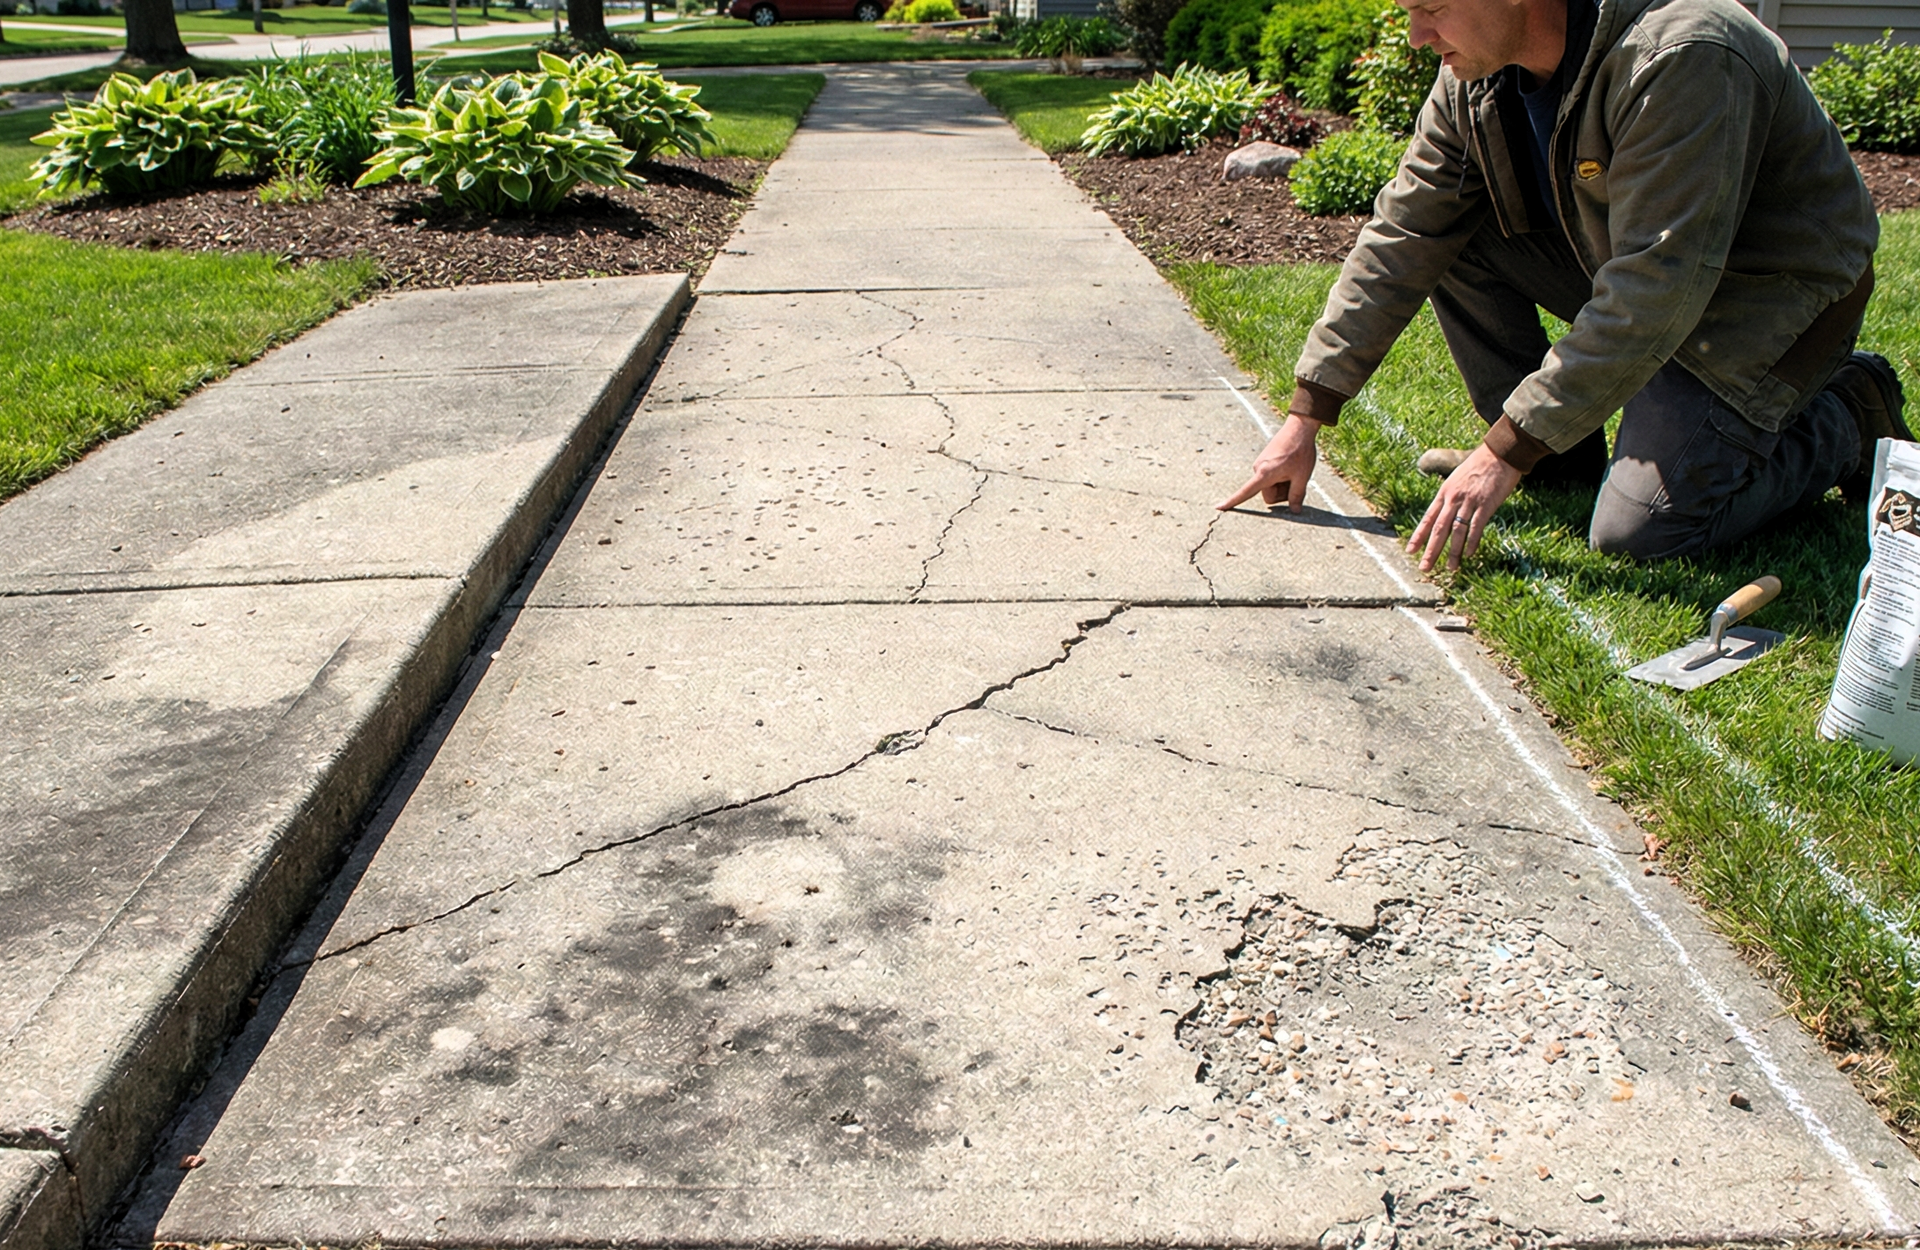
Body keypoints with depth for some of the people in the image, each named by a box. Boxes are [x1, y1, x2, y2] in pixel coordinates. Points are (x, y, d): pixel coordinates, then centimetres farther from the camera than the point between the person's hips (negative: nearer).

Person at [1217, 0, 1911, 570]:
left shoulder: (1680, 57, -33)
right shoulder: (1473, 78, -9)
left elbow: (1653, 293, -36)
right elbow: (1400, 239, -5)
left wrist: (1505, 453, -34)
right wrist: (1305, 417, -8)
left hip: (1773, 291, -7)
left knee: (1640, 530, -19)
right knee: (1446, 226, -8)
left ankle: (1846, 417, 8)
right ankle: (1563, 462, 3)